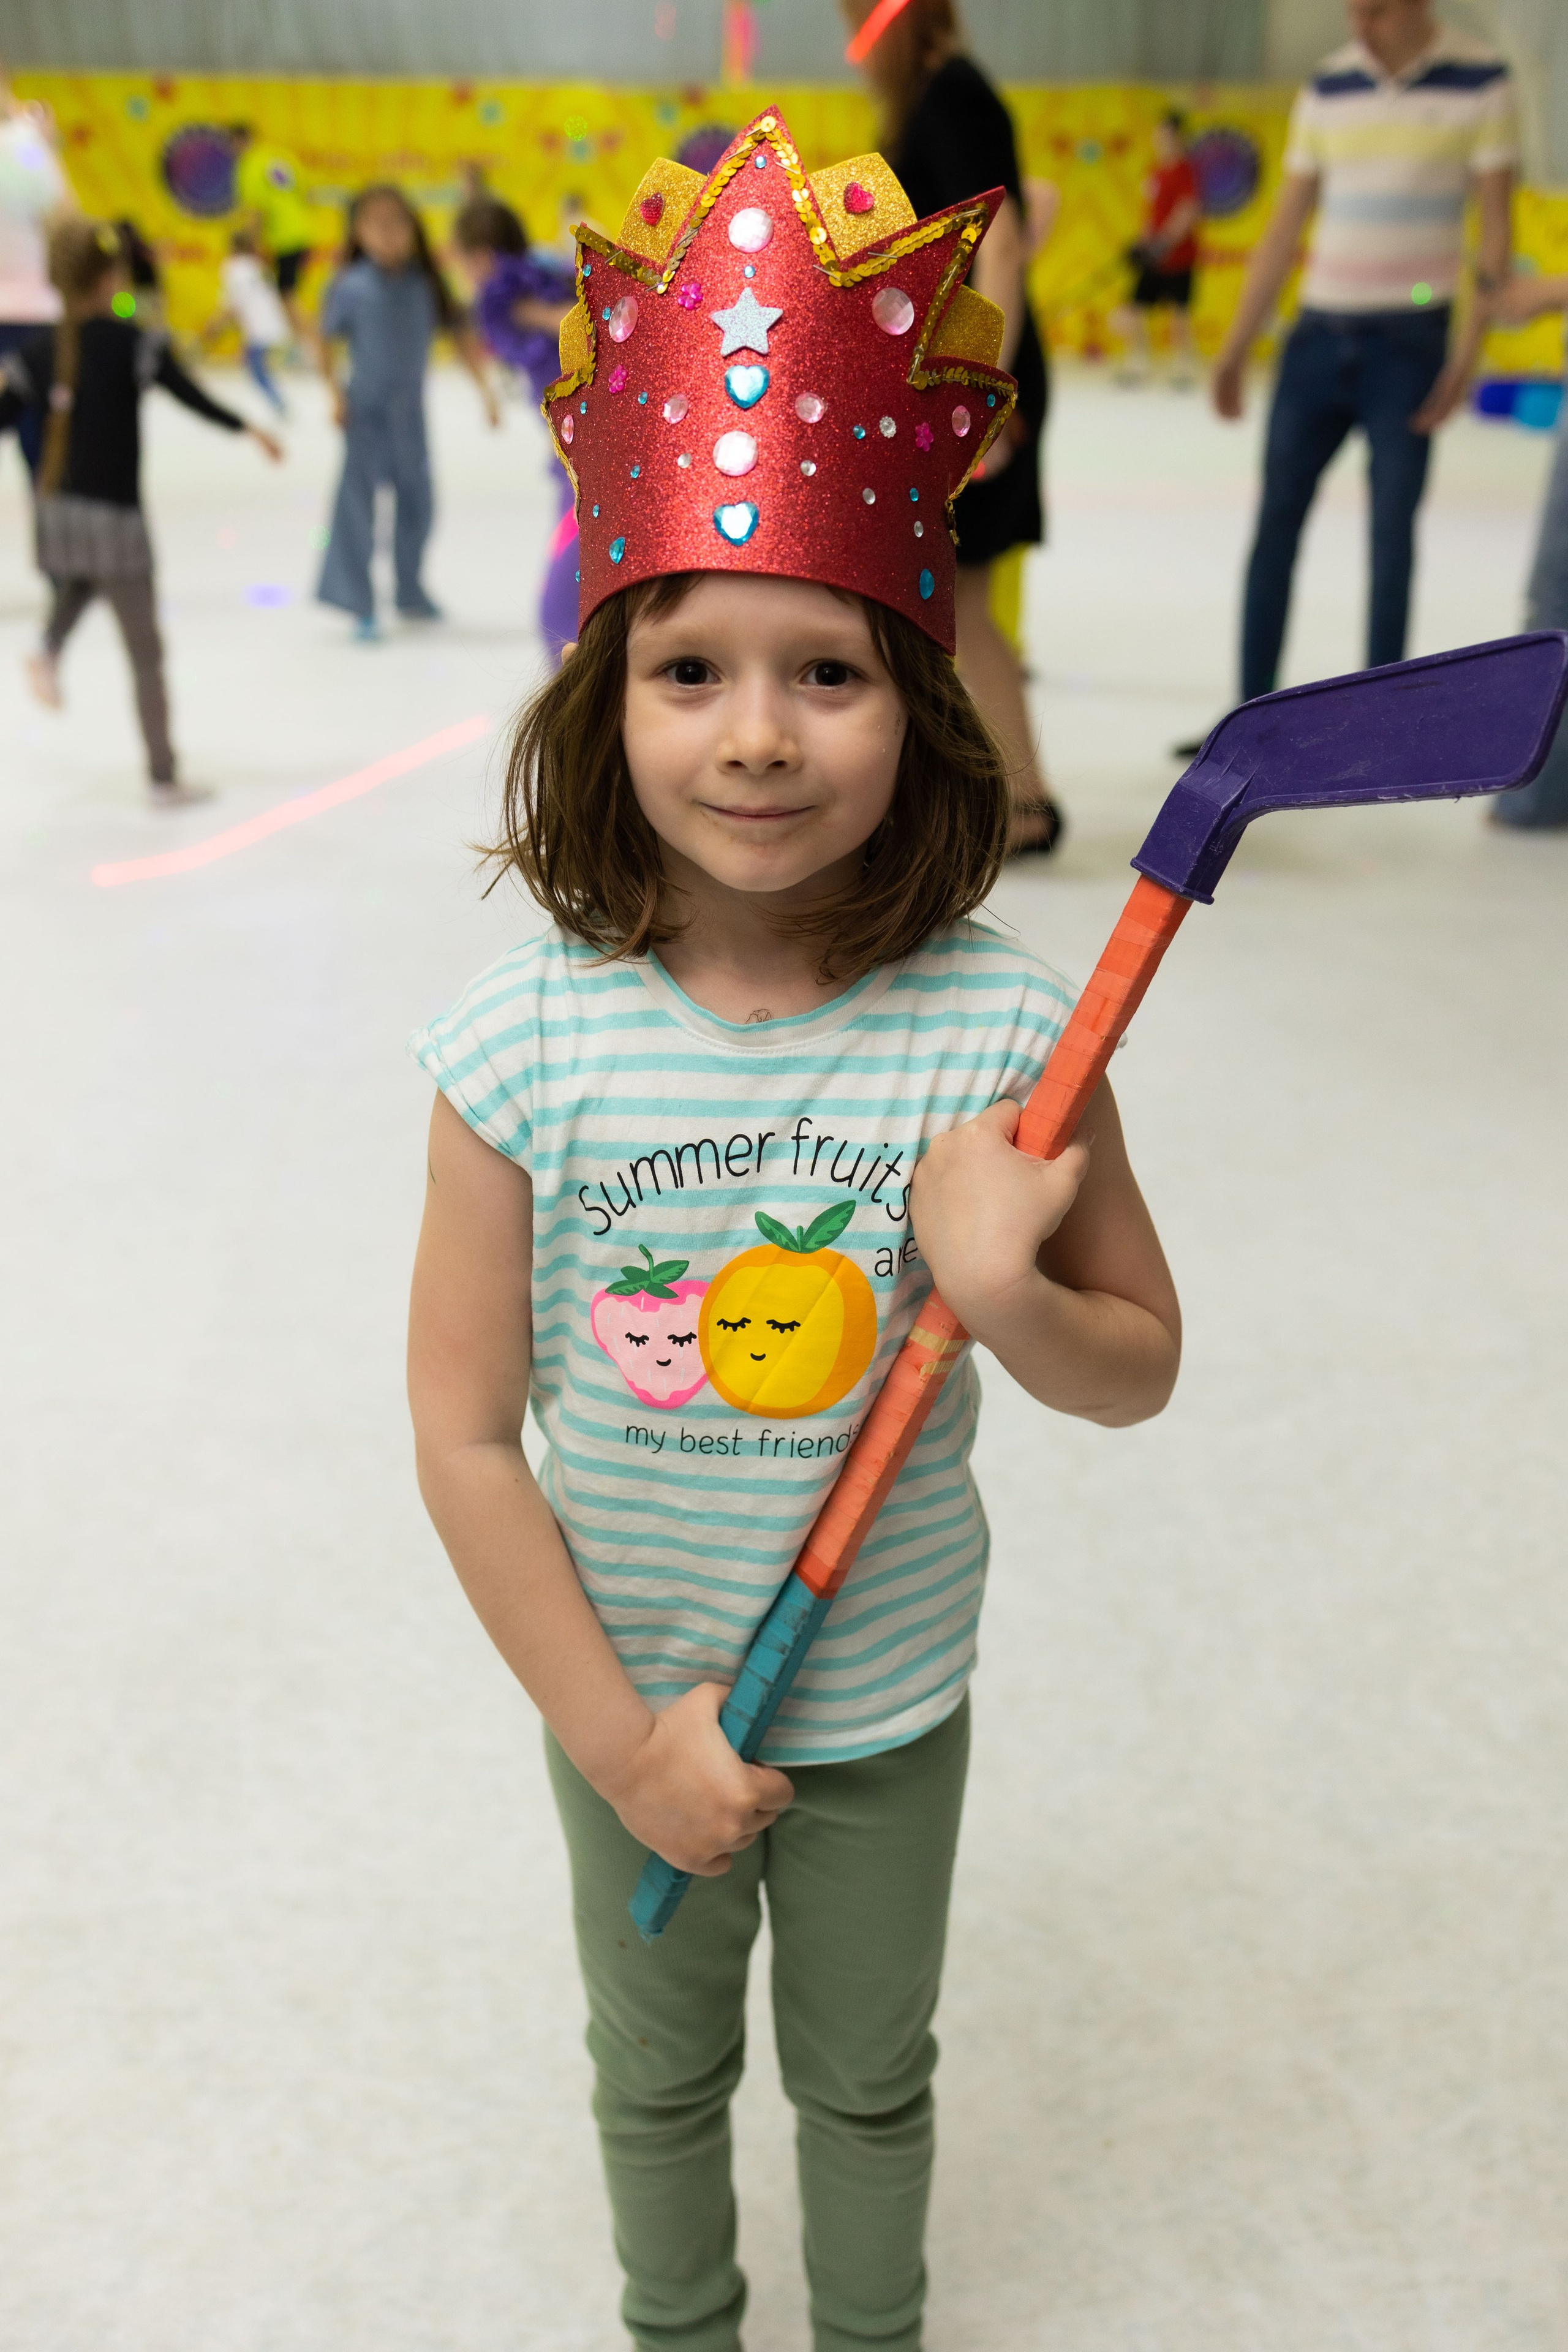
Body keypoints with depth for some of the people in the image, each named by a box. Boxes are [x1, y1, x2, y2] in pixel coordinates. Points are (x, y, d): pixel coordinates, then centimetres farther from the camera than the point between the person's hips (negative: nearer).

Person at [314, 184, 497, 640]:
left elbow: (460, 335, 0)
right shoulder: (351, 287, -12)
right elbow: (325, 338, -3)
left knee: (417, 503, 13)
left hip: (411, 411, 4)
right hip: (366, 410, -4)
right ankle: (360, 607, 2)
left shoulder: (427, 285, -5)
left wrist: (485, 389, -5)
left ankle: (411, 594, 32)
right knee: (358, 502, -5)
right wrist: (335, 391, -11)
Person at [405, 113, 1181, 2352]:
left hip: (891, 1701, 0)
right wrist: (620, 1737, -12)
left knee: (870, 2077, 26)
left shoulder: (1006, 1025, -20)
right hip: (627, 1691, 0)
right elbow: (465, 1432, -14)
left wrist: (1006, 1292, -28)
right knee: (660, 2074, 27)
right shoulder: (530, 1042, -22)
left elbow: (1141, 1367, -7)